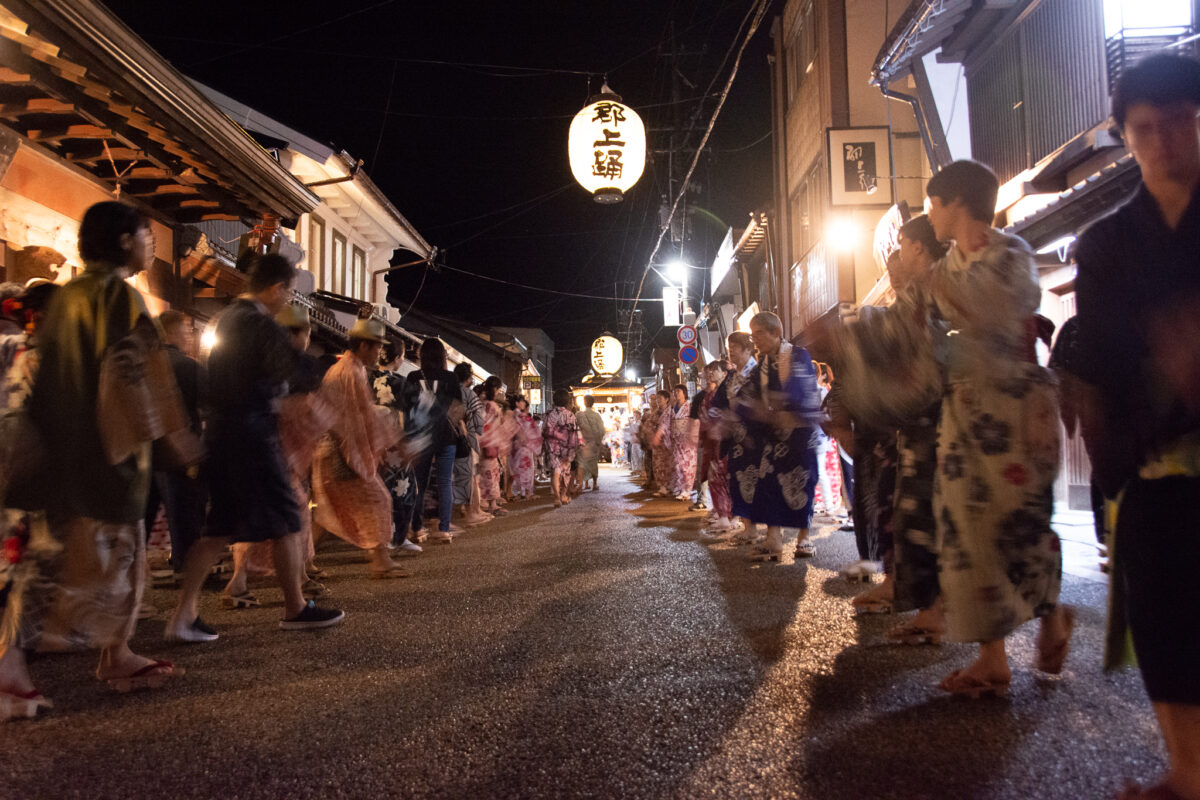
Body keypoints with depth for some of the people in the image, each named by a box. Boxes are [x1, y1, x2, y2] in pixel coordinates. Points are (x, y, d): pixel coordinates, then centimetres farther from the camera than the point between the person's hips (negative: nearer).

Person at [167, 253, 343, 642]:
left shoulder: (226, 317, 13)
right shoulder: (264, 327, -15)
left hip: (219, 430, 9)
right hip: (251, 431, -9)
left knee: (221, 526, 13)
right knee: (285, 520, 5)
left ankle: (183, 614, 10)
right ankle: (295, 609, 17)